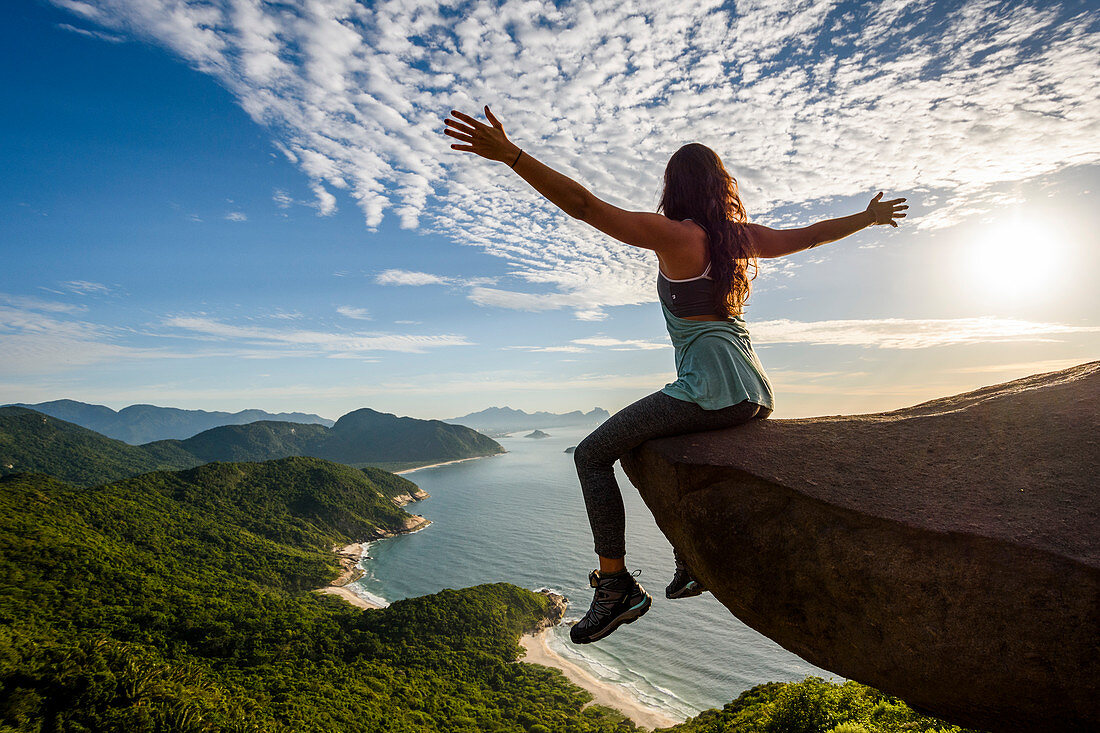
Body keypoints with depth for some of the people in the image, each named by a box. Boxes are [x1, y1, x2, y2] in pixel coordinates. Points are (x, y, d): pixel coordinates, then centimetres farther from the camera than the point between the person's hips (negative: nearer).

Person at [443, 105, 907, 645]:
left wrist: (511, 155, -17)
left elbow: (585, 206, -15)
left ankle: (616, 584, -4)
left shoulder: (673, 235, -7)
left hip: (710, 391, -8)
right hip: (756, 396, 9)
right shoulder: (742, 236, 13)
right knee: (656, 452, 31)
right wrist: (870, 217, 45)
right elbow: (811, 234, 27)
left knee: (592, 454, -1)